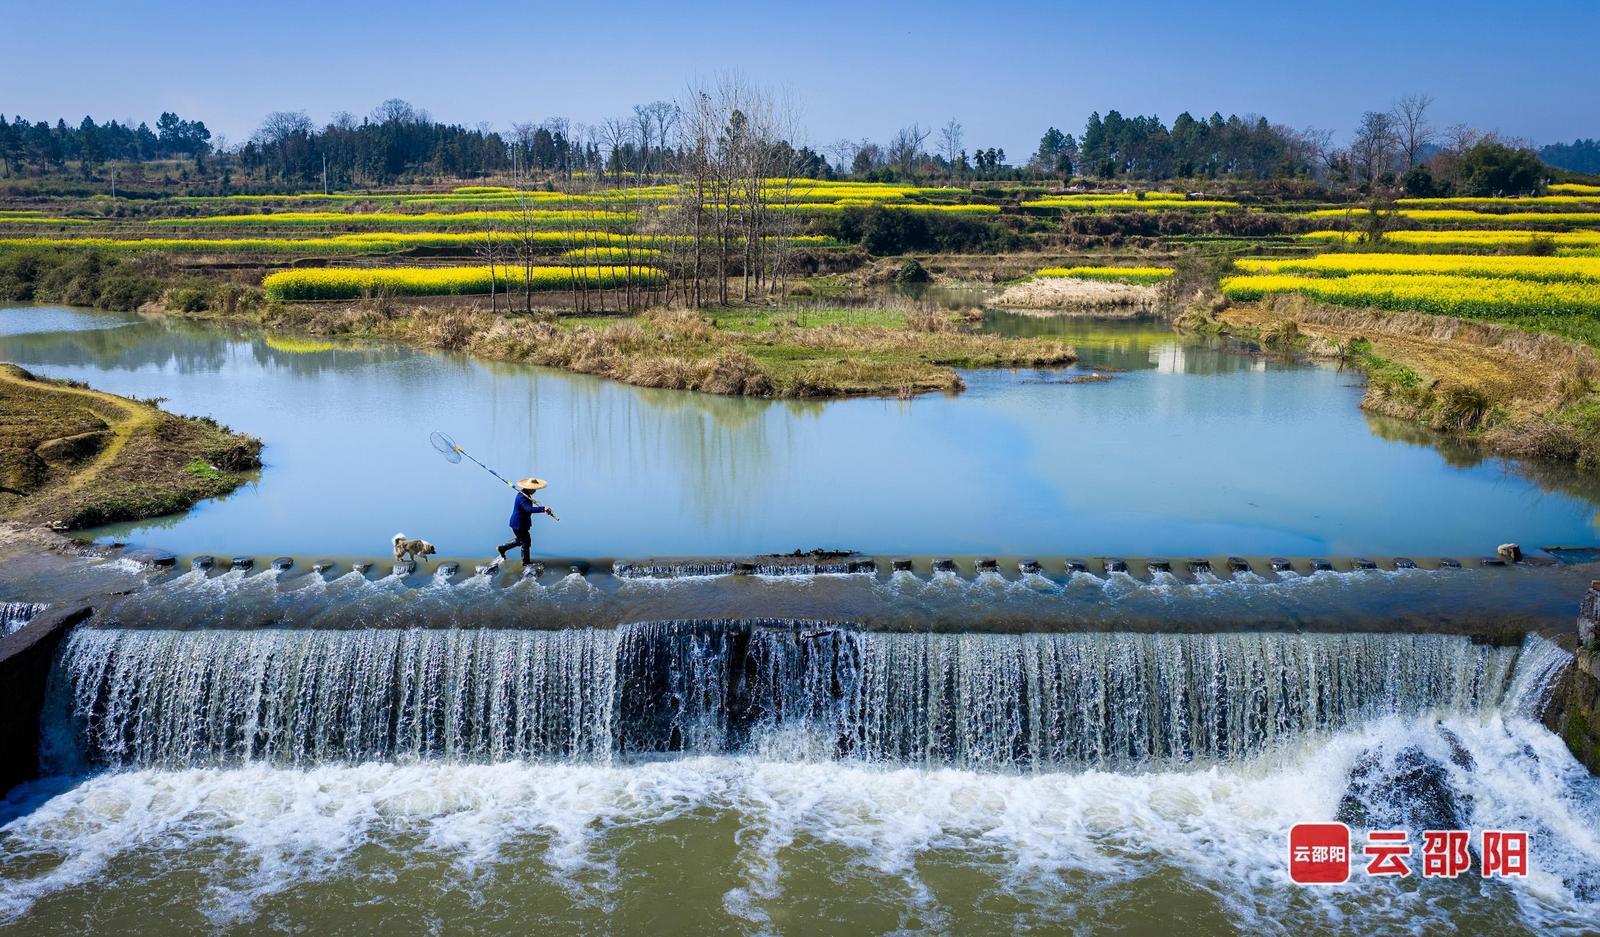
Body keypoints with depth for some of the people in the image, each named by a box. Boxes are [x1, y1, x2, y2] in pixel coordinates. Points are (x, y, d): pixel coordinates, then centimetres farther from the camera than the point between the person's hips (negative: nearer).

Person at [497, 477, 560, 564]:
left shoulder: (525, 494, 4)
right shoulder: (522, 498, -30)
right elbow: (529, 509, -45)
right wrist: (543, 509, -56)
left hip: (520, 523, 10)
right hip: (519, 524, -10)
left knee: (519, 540, 27)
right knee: (526, 542, 6)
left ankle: (502, 548, 38)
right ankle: (526, 562, 22)